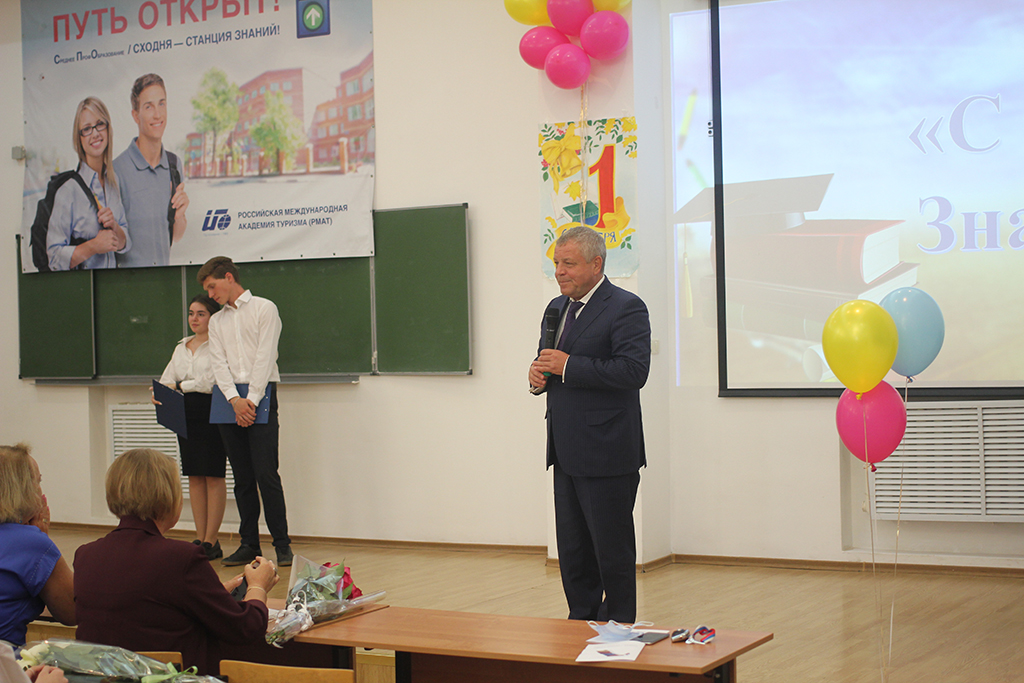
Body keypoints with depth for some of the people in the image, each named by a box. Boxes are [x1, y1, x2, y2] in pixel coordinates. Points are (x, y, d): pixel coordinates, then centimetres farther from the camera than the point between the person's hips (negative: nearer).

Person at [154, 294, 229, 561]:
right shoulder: (181, 348, 18)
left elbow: (210, 383, -14)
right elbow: (167, 379, 16)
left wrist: (179, 386, -7)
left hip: (212, 414, -7)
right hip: (186, 416, 7)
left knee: (213, 475, -5)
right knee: (194, 476, 7)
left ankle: (211, 541, -2)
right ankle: (200, 537, 12)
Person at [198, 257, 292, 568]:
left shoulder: (264, 309, 2)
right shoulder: (216, 322, 18)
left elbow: (265, 356, -7)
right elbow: (219, 364, 5)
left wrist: (251, 399, -14)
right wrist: (234, 400, -11)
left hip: (260, 396, -5)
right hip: (229, 399, 5)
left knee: (266, 474, -11)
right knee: (242, 477, 6)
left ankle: (282, 544, -7)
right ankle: (249, 544, 10)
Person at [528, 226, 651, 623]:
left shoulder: (626, 308, -10)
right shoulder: (557, 308, 16)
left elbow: (634, 371, -22)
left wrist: (569, 366, -22)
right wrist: (539, 375, 2)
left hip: (607, 453, -8)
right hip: (567, 454, 8)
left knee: (613, 549, 0)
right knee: (572, 549, 13)